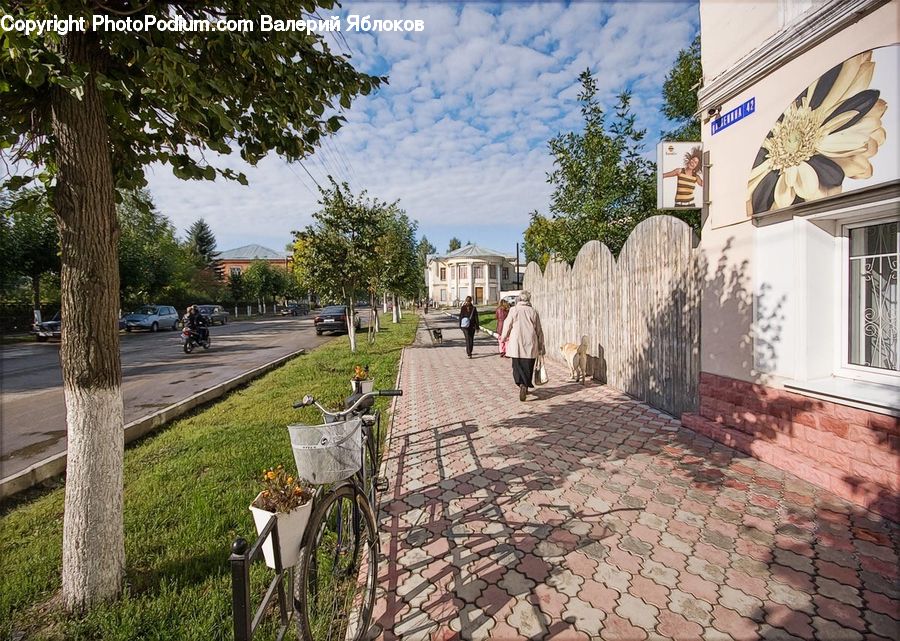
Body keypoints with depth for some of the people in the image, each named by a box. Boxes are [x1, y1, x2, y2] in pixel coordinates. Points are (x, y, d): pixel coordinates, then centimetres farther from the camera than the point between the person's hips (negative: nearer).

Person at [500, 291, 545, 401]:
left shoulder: (513, 310, -4)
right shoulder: (533, 312, 2)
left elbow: (507, 326, 0)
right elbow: (539, 331, 7)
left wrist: (503, 338, 19)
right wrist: (541, 346, 15)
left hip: (516, 345, -1)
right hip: (531, 345, 1)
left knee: (517, 366, 7)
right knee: (528, 367, 9)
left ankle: (522, 385, -8)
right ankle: (525, 386, 6)